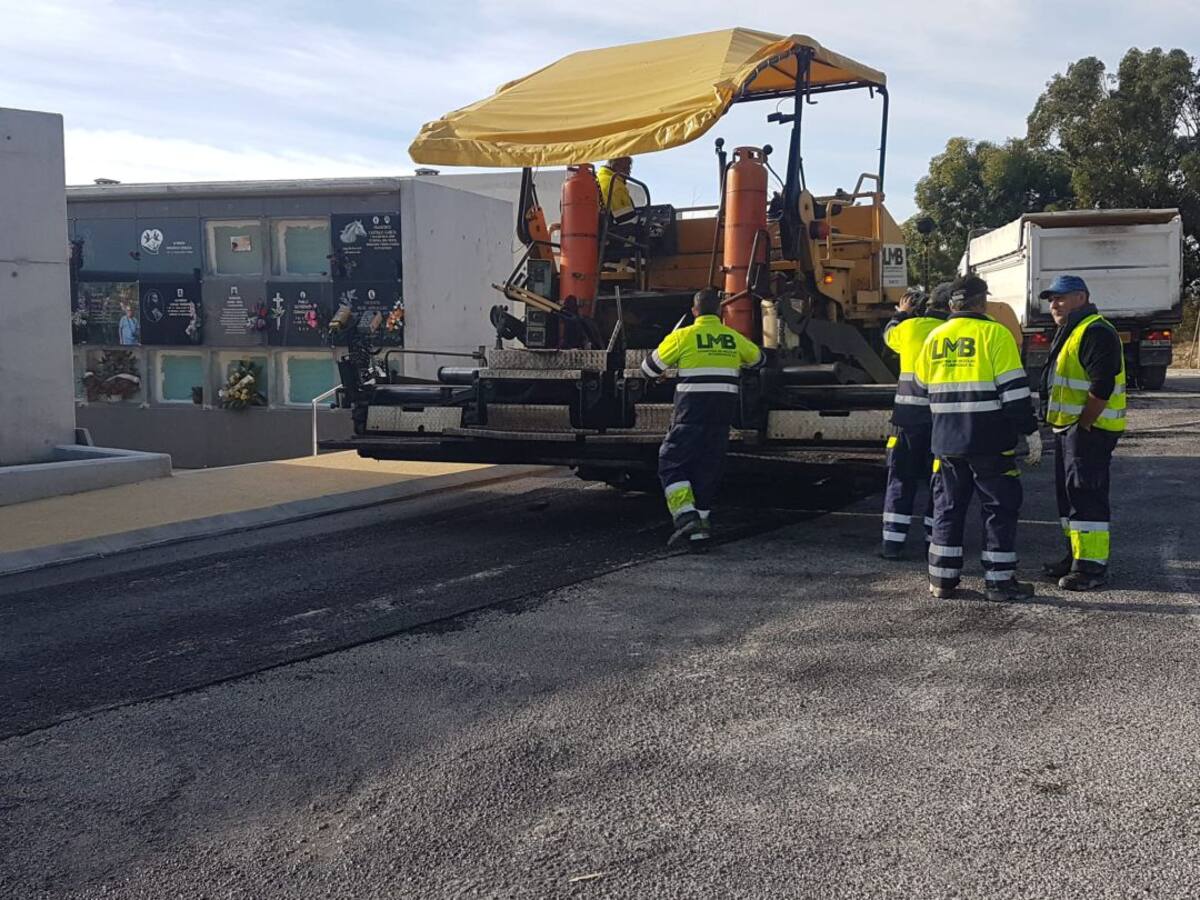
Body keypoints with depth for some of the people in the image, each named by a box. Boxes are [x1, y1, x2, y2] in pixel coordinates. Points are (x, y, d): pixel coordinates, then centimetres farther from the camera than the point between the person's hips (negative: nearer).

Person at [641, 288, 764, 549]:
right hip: (723, 412, 4)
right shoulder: (734, 338, 10)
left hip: (692, 410, -4)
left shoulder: (682, 337, -4)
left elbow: (650, 369, 2)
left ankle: (686, 515, -17)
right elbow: (758, 359, 29)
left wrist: (661, 374, 25)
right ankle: (701, 522, 13)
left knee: (671, 461, 2)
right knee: (709, 467, 12)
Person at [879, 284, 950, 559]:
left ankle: (893, 542, 4)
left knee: (901, 479, 8)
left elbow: (889, 335, 23)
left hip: (909, 414, 1)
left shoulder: (909, 327, 1)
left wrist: (901, 313, 37)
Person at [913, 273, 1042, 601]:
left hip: (945, 440, 5)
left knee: (948, 507, 13)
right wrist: (1031, 431, -6)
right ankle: (999, 580, 8)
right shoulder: (994, 333, -8)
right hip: (989, 440, -5)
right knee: (1000, 507, 6)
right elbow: (1014, 390, -12)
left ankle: (942, 579, 15)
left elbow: (922, 389, 16)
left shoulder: (935, 337, 9)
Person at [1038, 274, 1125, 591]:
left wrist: (1083, 425, -19)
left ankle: (1092, 566, -5)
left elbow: (1102, 387, -24)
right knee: (1068, 491, 15)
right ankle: (1076, 555, 25)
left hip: (1089, 429, -11)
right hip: (1067, 427, 11)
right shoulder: (1069, 332, 18)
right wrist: (1062, 425, 16)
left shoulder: (1096, 333, -16)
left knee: (1085, 493, -9)